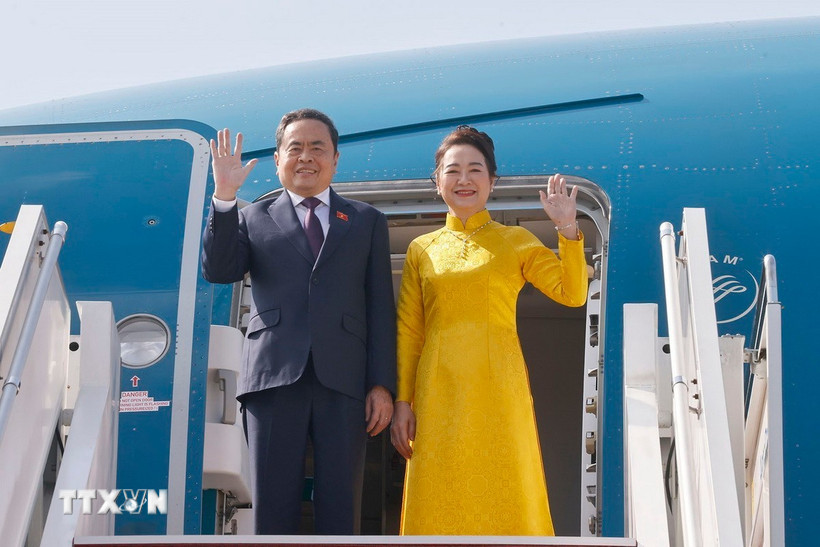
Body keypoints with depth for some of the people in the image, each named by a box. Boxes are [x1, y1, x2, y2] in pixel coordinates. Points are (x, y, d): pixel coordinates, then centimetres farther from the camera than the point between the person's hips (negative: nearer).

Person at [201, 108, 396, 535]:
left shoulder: (367, 222, 18)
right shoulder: (253, 218, 18)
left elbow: (380, 307, 10)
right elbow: (217, 271, 1)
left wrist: (382, 385, 0)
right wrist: (224, 197, -9)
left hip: (343, 382, 0)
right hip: (274, 378, 0)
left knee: (340, 511, -1)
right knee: (272, 510, -1)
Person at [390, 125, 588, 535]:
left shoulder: (515, 241, 10)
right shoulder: (421, 250, 13)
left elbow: (572, 294, 0)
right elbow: (407, 333, 9)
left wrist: (568, 229, -10)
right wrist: (402, 401, 1)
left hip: (498, 389, -1)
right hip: (439, 392, 1)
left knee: (504, 499, -3)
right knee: (441, 505, 1)